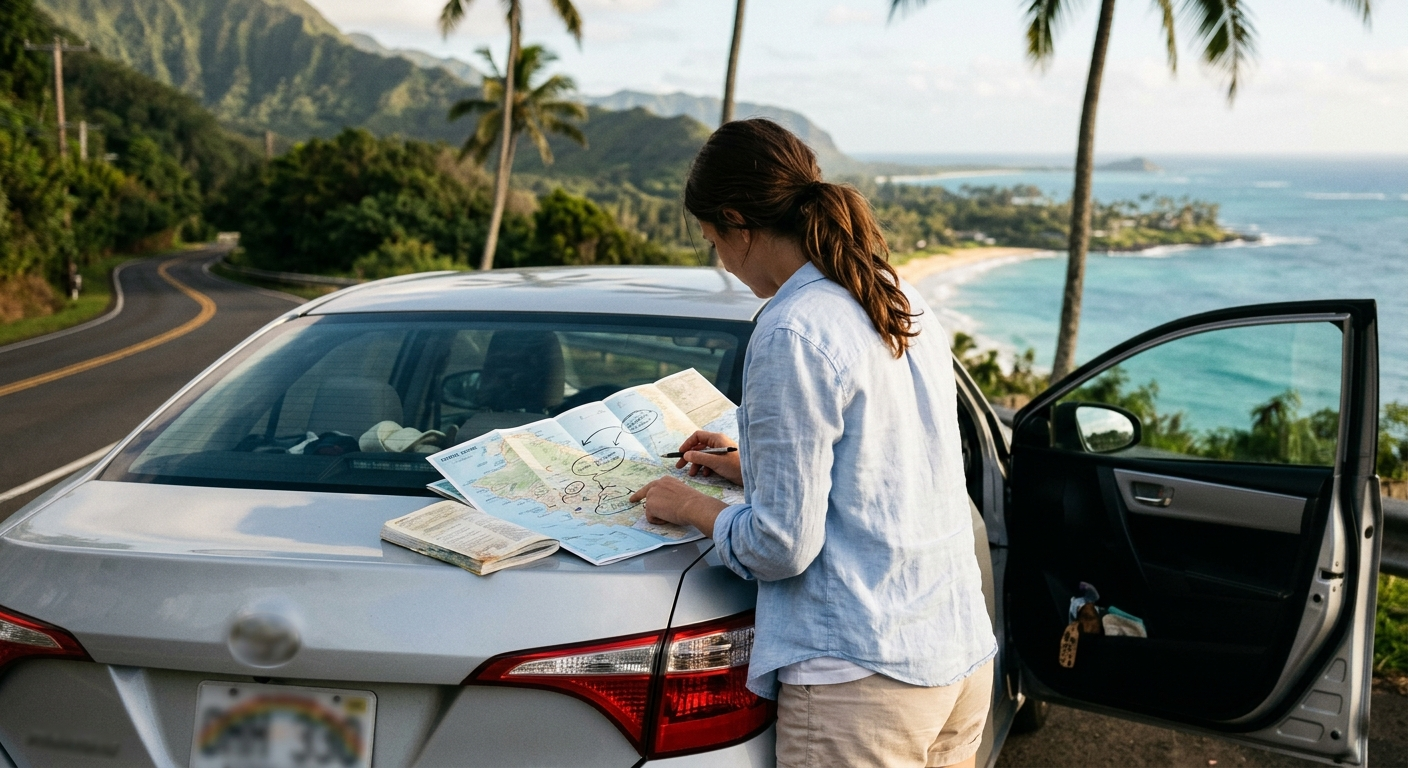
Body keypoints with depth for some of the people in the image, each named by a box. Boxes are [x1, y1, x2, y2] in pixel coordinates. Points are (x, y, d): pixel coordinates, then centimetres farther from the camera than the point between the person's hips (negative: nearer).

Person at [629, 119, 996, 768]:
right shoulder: (906, 306, 8)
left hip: (862, 678, -8)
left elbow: (782, 546, -16)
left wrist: (692, 507, 1)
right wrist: (751, 467, 25)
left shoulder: (791, 335, -18)